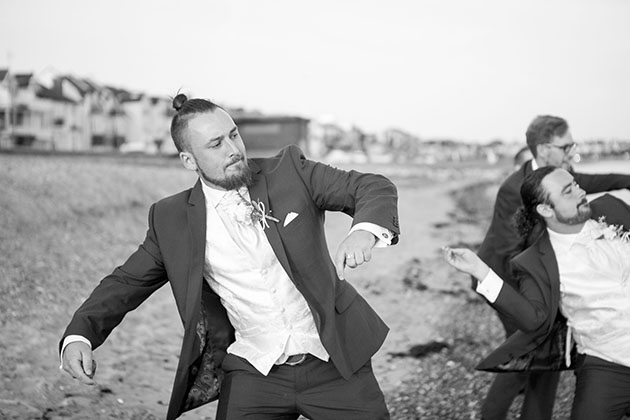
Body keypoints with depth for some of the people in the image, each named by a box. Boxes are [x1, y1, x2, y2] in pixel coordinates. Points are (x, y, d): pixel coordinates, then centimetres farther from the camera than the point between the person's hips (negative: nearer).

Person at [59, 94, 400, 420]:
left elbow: (375, 188, -5)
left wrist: (365, 229, -29)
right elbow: (125, 283, 4)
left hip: (335, 362, 0)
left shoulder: (289, 170, -5)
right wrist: (79, 335, -14)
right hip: (254, 373, 1)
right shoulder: (172, 219, -1)